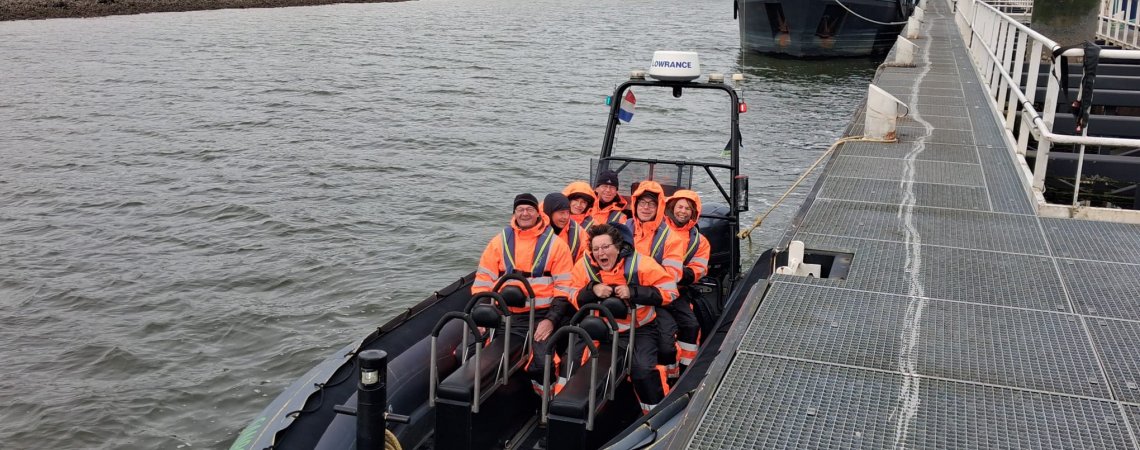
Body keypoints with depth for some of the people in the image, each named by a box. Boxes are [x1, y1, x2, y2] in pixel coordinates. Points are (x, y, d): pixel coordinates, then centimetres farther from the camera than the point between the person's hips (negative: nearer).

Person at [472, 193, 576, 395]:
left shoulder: (555, 244, 6)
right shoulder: (500, 241, 12)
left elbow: (564, 287, 3)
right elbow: (483, 280, 12)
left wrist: (551, 320, -10)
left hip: (543, 316, -2)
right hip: (507, 316, 3)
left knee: (543, 363, -25)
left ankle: (540, 385, 7)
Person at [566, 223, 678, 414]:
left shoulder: (639, 263, -14)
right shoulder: (585, 265, -6)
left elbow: (669, 291, -15)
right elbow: (574, 298, -1)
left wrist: (633, 292, -25)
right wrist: (592, 290, -23)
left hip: (638, 329, -3)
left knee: (643, 369, -25)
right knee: (573, 361, -4)